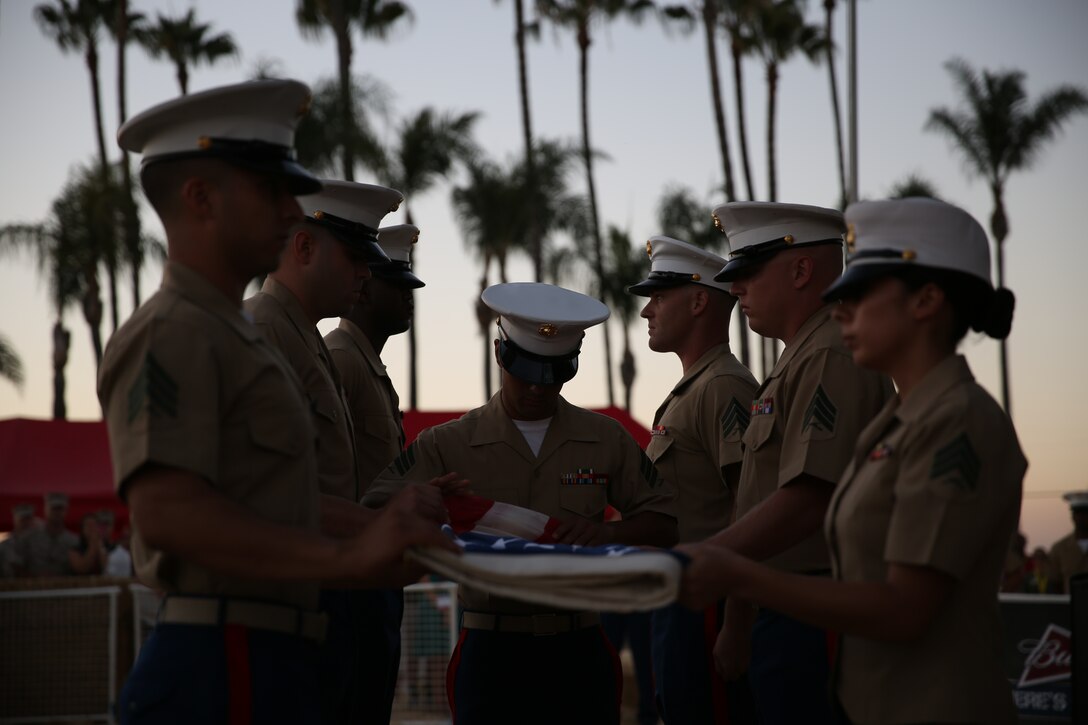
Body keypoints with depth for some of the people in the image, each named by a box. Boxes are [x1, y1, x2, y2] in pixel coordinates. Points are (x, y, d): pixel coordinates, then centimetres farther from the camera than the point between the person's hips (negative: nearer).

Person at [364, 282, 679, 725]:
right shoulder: (449, 444, 3)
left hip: (578, 651, 2)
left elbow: (664, 524, 9)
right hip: (489, 651, -1)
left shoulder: (606, 440, 8)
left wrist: (609, 533, -11)